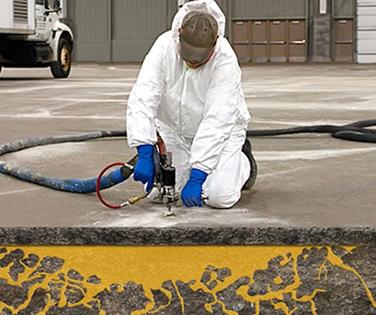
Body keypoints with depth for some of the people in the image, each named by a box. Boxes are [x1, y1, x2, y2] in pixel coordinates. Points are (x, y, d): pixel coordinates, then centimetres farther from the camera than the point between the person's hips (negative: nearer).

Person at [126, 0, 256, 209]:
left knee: (219, 196, -19)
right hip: (174, 129, 3)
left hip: (219, 131, -3)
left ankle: (243, 161, 14)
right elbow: (142, 98, -29)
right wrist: (145, 152, -41)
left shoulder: (226, 61, -29)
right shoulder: (164, 46, -22)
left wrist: (196, 177, -37)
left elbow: (216, 123, -33)